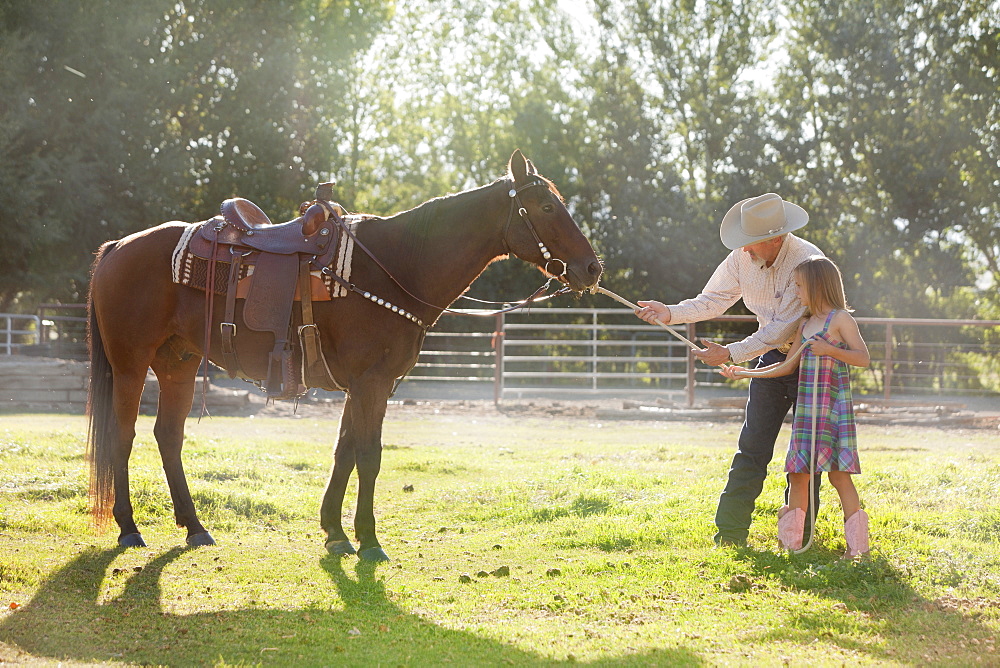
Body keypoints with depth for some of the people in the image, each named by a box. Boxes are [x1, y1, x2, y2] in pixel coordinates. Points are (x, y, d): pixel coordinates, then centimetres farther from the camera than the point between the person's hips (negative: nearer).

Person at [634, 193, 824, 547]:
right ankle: (730, 534, -1)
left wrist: (731, 354, -29)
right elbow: (712, 301, 0)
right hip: (772, 356, 5)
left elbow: (784, 328, -28)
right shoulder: (743, 258, -8)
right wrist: (671, 313, -17)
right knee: (752, 447, -1)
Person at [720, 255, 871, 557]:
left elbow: (863, 358, -10)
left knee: (839, 472, -10)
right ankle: (791, 540, 10)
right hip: (806, 408, 7)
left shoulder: (840, 318, -4)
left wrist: (831, 350, -22)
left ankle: (857, 543, -6)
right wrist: (745, 372, 21)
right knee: (798, 472, 5)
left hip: (834, 407, -7)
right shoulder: (806, 324, 17)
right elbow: (788, 365, 21)